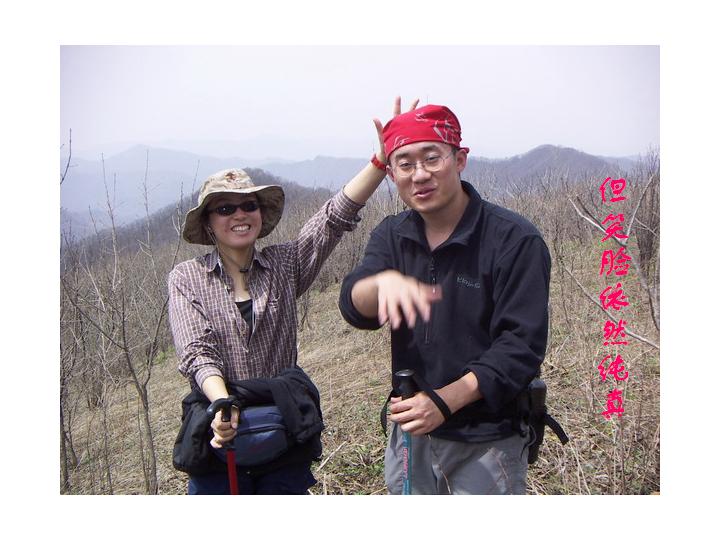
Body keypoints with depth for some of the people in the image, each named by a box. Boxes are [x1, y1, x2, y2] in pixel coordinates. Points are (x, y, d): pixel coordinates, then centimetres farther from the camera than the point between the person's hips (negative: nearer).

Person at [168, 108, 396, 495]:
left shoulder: (284, 265, 3)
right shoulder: (187, 278, -1)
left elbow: (336, 215, -8)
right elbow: (196, 354, -12)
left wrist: (382, 159, -21)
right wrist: (223, 404, -30)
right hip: (220, 435, -2)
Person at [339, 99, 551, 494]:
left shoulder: (515, 240, -13)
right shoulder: (391, 236, 3)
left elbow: (521, 344, -16)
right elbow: (354, 307, -12)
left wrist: (445, 401, -25)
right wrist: (384, 281, -36)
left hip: (487, 443, -4)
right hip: (409, 433, 5)